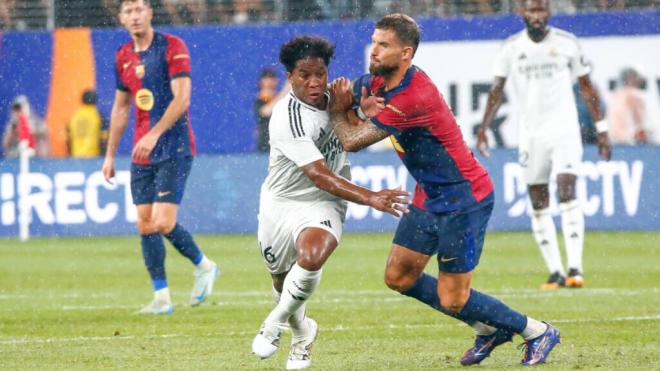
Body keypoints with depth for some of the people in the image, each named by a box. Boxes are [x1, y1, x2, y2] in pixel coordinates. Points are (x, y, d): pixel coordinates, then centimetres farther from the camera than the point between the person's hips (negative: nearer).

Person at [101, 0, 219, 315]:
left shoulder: (172, 47, -8)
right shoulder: (123, 57, 11)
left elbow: (182, 98, -16)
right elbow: (121, 108, 20)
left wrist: (154, 134, -25)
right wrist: (110, 155, 18)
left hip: (173, 147, -6)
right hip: (141, 153, 6)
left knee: (162, 223, -14)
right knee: (145, 224, 1)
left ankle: (203, 266, 10)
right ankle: (161, 297, 6)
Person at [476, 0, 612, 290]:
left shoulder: (566, 43, -1)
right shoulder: (511, 47, 2)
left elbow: (586, 86, 6)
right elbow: (497, 89, 7)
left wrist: (601, 129, 5)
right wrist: (483, 128, -3)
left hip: (564, 129, -2)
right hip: (530, 134, 2)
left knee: (567, 195, -16)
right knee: (539, 207, 2)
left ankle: (575, 268, -20)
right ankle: (555, 272, 7)